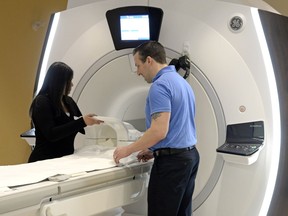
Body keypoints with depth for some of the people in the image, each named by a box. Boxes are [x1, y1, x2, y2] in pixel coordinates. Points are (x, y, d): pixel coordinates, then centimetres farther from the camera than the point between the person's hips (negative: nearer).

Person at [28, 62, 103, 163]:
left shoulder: (68, 101, 7)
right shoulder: (41, 102, -10)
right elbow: (51, 134, -21)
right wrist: (82, 122, -25)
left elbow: (83, 129, 16)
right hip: (45, 161, -6)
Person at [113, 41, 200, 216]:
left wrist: (128, 150, -10)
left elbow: (159, 131, -23)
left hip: (172, 161, -10)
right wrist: (155, 150, 19)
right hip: (190, 155, 10)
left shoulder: (160, 85, -16)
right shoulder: (182, 82, 15)